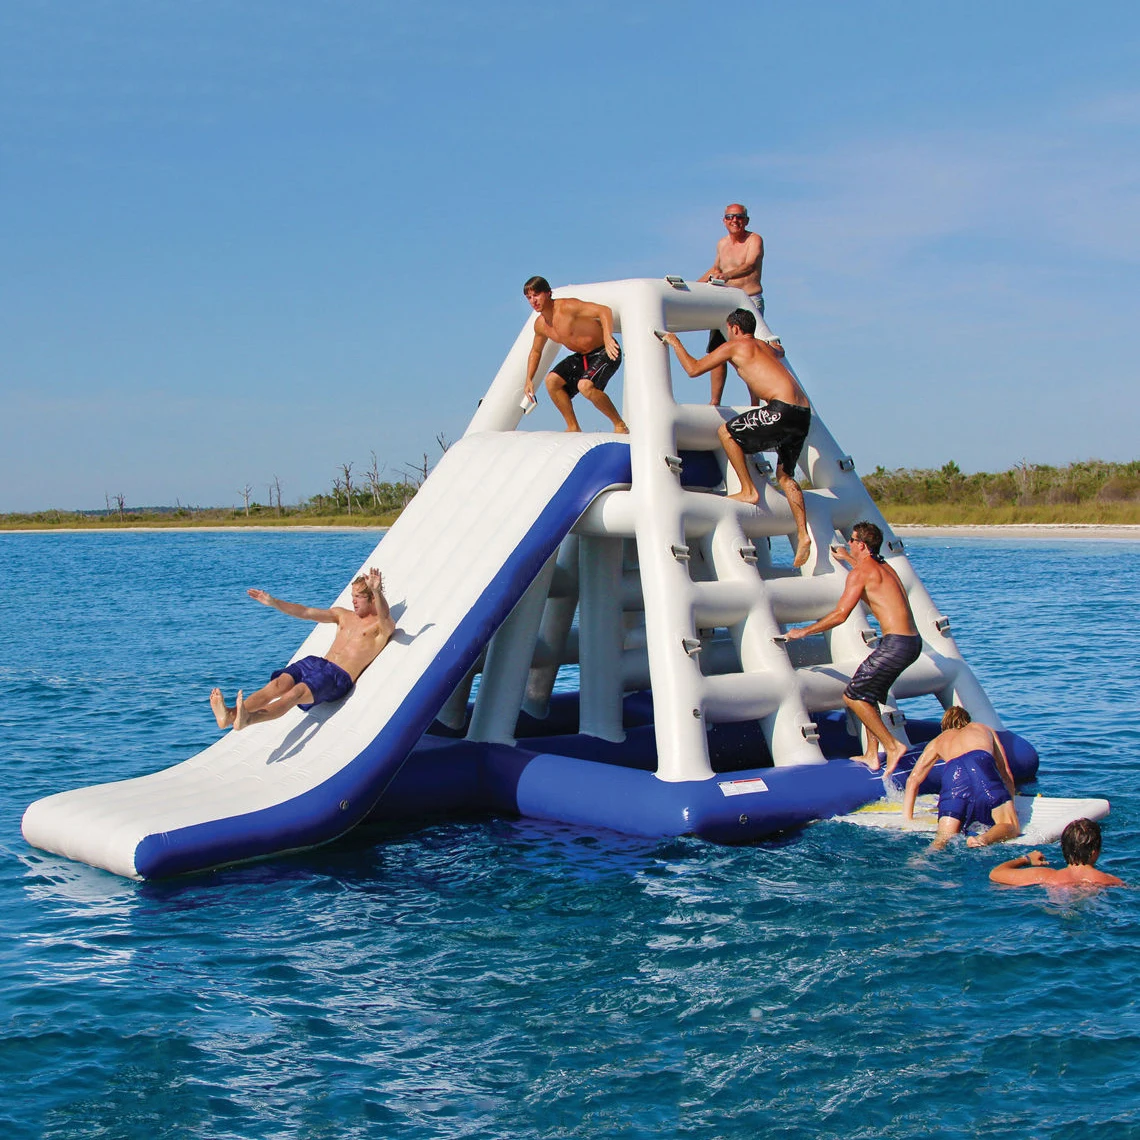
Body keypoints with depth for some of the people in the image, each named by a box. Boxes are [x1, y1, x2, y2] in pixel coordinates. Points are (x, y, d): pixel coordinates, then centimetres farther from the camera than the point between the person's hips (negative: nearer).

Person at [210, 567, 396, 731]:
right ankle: (230, 714, -45)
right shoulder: (342, 614, 25)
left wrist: (377, 592, -41)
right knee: (278, 684, -22)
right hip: (316, 662, 6)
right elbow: (306, 612, 20)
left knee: (296, 693, -32)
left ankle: (247, 719, -56)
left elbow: (385, 618, -21)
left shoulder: (382, 626, 5)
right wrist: (273, 602, 9)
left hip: (339, 677, -6)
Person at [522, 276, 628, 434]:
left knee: (585, 385, -30)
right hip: (581, 356, 8)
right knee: (552, 380, -6)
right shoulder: (540, 325, 1)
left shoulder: (567, 307, -24)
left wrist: (607, 338, -47)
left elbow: (604, 310, -31)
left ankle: (620, 426, -14)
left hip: (605, 352, -8)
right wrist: (529, 380, 10)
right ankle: (573, 427, 5)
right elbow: (535, 351, 20)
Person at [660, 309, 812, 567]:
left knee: (726, 431, 8)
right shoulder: (764, 347, 29)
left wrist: (675, 343, 21)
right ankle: (803, 534, 6)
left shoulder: (733, 346, 6)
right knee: (785, 474, 15)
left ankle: (748, 491, 7)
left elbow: (693, 369, 7)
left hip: (783, 409, -8)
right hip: (803, 413, 8)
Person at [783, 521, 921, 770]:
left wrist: (804, 631, -2)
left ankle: (892, 745, -4)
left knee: (852, 696, -1)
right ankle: (872, 755, 20)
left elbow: (839, 615, -12)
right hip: (913, 642, 9)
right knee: (866, 693, 21)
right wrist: (848, 559, 61)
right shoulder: (884, 567, 19)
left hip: (896, 644, -9)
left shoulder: (860, 572, -8)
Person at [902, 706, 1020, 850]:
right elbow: (1006, 773, 39)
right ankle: (984, 839, -30)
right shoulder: (986, 729, 41)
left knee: (944, 838, 0)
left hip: (952, 773, 1)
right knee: (1012, 828, 1)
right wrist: (1010, 807, 49)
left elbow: (913, 780, 31)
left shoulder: (937, 741, 39)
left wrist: (907, 820, 32)